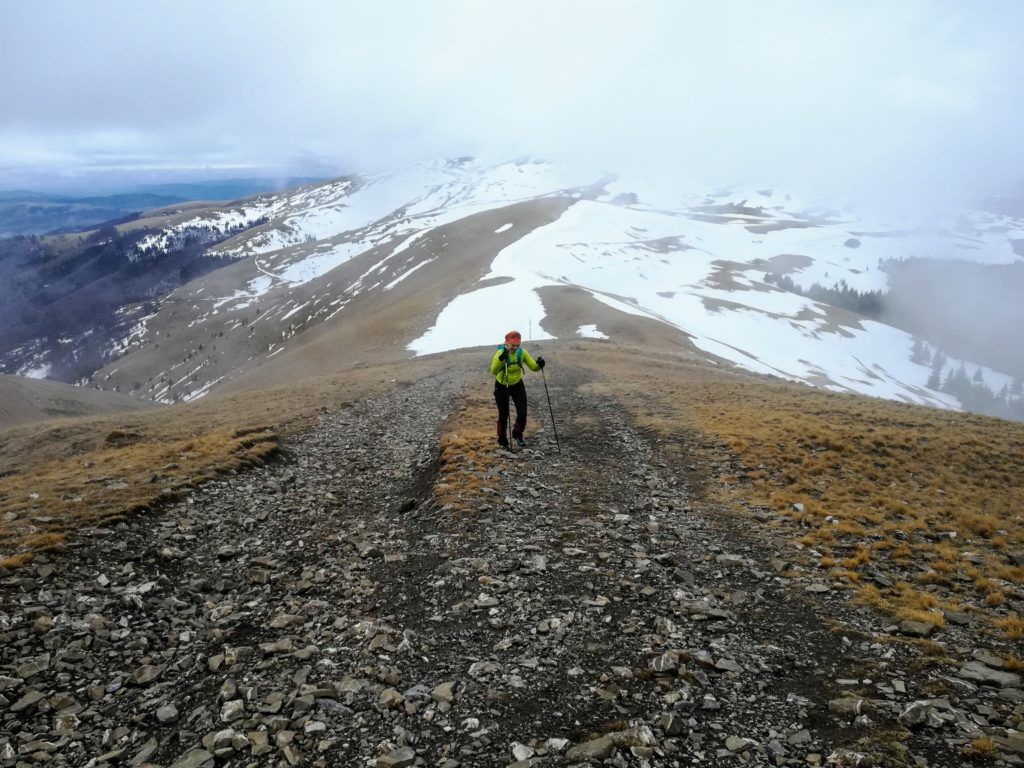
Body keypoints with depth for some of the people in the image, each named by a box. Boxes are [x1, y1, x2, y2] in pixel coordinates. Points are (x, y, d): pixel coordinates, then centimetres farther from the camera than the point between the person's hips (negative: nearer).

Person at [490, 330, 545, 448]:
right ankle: (502, 439, 28)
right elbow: (493, 371, -36)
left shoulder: (522, 353, -15)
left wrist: (539, 364, -37)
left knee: (522, 413, -2)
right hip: (502, 387, -3)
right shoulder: (501, 353, -25)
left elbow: (533, 367, -15)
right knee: (503, 415, 4)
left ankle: (517, 435, 25)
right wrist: (501, 359, -49)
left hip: (517, 385, 3)